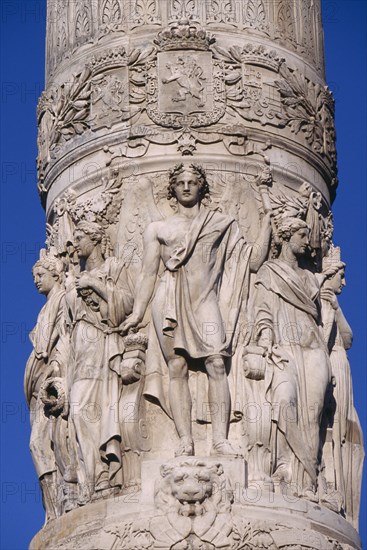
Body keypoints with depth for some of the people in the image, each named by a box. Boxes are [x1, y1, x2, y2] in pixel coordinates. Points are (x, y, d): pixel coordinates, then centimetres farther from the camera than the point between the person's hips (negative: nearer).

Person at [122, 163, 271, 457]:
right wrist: (138, 313, 10)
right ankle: (186, 441, -13)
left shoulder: (222, 224, 17)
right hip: (171, 302, 0)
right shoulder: (158, 229, 17)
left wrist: (267, 223, 11)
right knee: (177, 368, -9)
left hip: (206, 300, 0)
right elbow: (149, 274, 16)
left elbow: (253, 261, 15)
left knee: (216, 364, -16)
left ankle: (220, 439, -22)